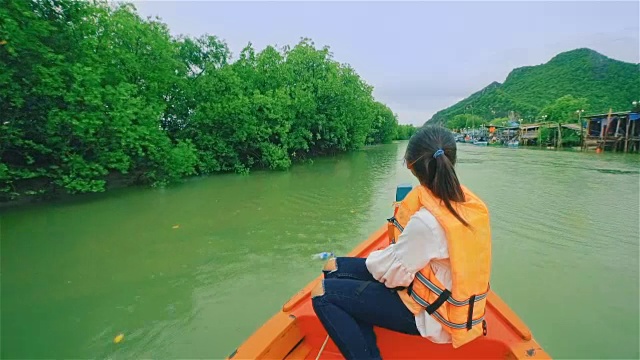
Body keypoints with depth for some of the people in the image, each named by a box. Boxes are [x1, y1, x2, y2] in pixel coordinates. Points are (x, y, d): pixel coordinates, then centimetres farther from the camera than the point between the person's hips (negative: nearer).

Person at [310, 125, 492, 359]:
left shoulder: (427, 220, -31)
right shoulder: (467, 200, -4)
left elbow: (394, 273, -21)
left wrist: (371, 259, -1)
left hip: (427, 314, -9)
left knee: (323, 294, -11)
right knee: (334, 268, 6)